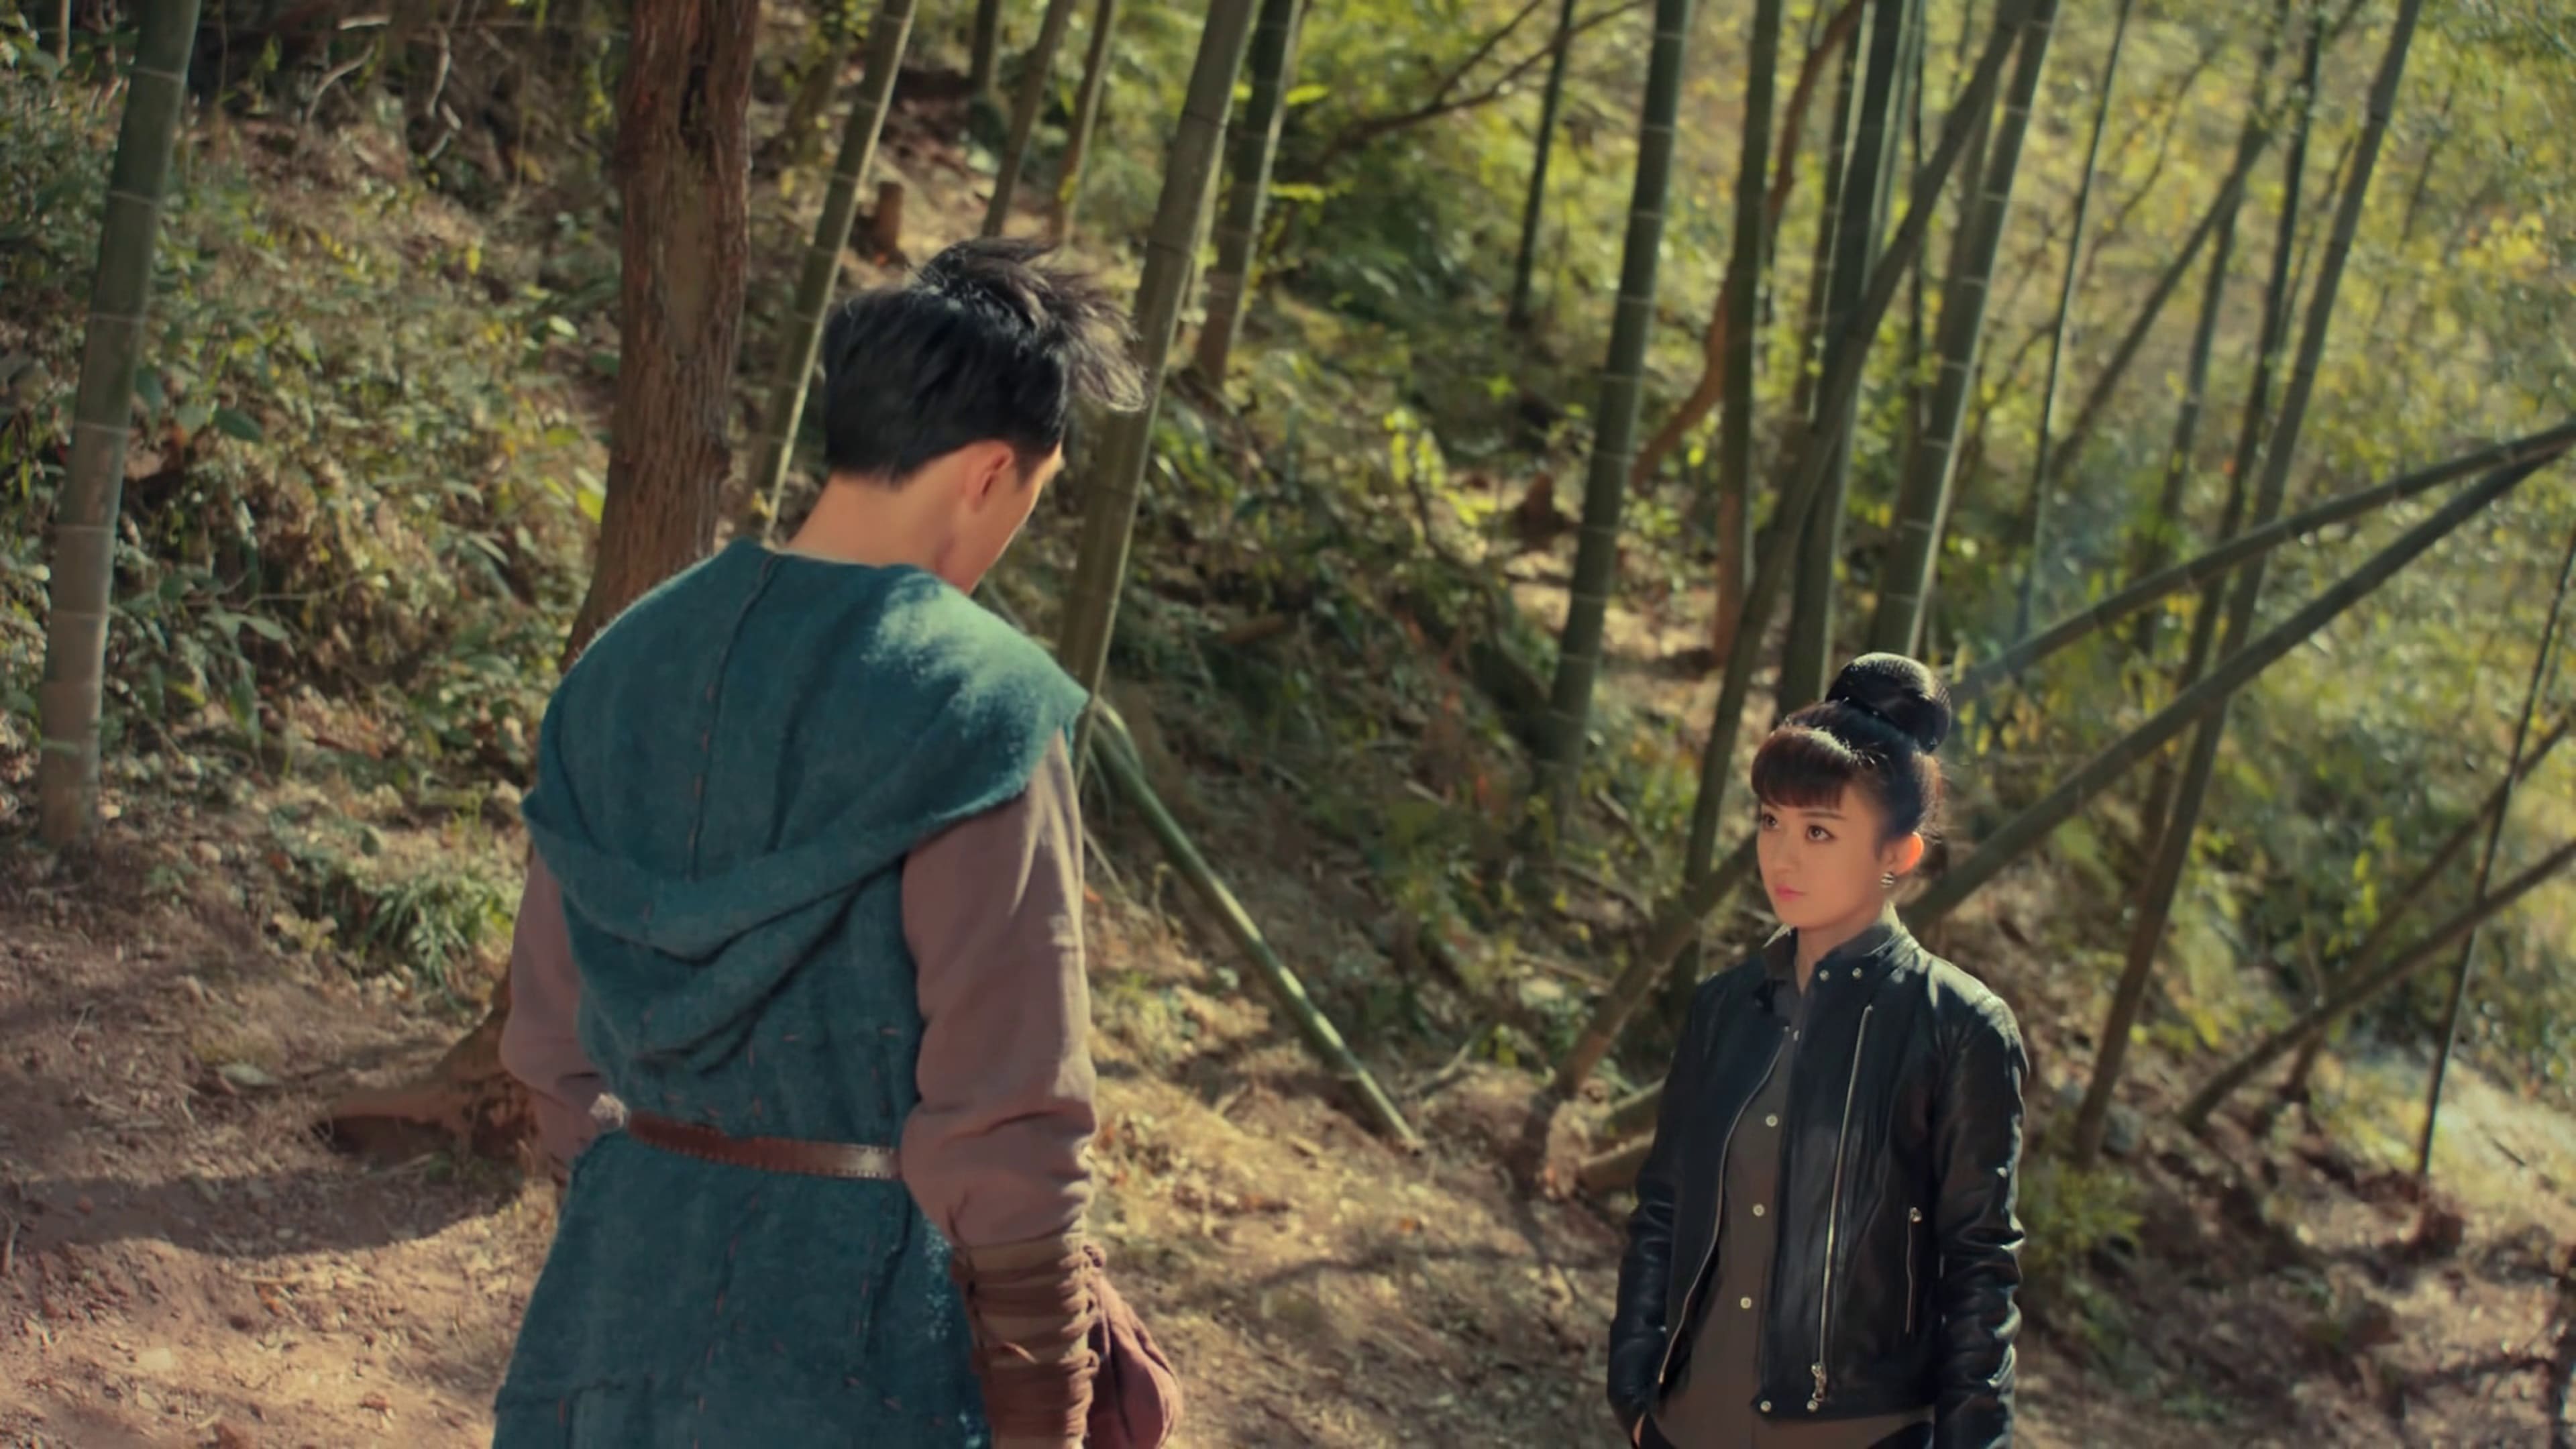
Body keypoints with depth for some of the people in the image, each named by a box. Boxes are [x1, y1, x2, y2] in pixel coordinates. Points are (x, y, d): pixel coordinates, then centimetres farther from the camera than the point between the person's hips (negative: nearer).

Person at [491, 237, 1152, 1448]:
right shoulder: (978, 711, -15)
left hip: (616, 1291, 6)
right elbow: (1005, 1114, -15)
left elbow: (553, 1039, 12)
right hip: (852, 1326, -6)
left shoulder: (629, 659, 5)